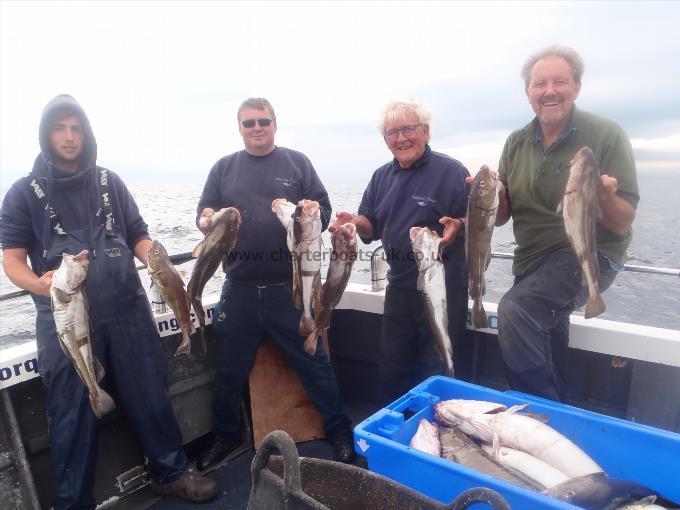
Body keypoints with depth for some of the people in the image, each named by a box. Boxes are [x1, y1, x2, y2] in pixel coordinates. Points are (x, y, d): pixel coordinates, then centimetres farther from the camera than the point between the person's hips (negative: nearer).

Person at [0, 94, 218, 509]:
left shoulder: (110, 183, 9)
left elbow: (139, 237, 11)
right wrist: (38, 284, -23)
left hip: (128, 310, 2)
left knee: (151, 396, 10)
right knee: (74, 414, 7)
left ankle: (172, 473, 28)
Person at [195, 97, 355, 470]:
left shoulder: (297, 162, 6)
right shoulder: (224, 168, 11)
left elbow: (324, 211, 2)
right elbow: (203, 214, 9)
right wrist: (207, 219, -15)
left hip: (290, 288, -2)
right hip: (239, 290, 2)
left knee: (314, 363, 8)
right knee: (230, 371, 14)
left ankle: (339, 430, 28)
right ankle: (226, 435, 37)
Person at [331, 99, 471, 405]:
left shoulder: (451, 171, -9)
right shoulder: (381, 177, 10)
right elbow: (372, 227, 12)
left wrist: (458, 226, -31)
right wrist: (355, 223, -9)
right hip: (399, 285, 6)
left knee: (436, 372, 7)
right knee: (391, 369, 18)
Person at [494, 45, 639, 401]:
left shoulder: (607, 135, -10)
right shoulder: (516, 143, 3)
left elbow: (622, 226, -12)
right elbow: (501, 217, 5)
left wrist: (605, 197, -33)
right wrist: (492, 195, -17)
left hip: (590, 254, -6)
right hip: (531, 261, 6)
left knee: (515, 309, -28)